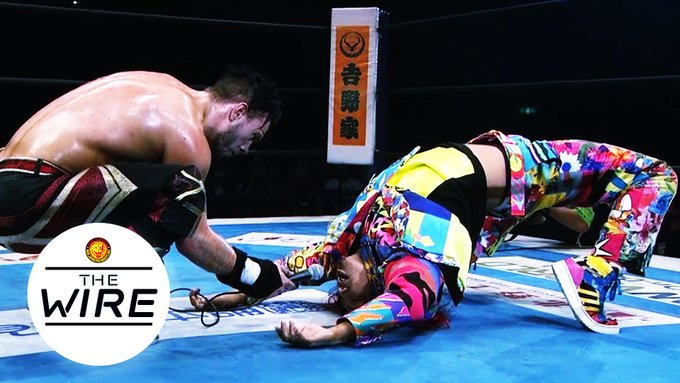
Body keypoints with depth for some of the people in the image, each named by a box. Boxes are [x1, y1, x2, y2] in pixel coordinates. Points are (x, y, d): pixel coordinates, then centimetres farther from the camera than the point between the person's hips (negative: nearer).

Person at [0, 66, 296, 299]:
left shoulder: (166, 87, 15)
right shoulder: (187, 135, -10)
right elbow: (193, 239, -5)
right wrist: (253, 275, 8)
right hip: (30, 200, -10)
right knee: (180, 190, -18)